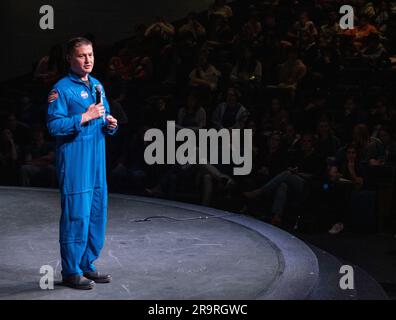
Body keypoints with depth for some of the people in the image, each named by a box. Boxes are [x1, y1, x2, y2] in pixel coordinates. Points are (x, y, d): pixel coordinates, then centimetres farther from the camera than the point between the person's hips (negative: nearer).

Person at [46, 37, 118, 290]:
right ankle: (71, 271, 4)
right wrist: (85, 117, -19)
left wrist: (110, 125, 2)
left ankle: (87, 264, 23)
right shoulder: (62, 88, -8)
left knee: (98, 213, 11)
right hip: (74, 161, -8)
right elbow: (54, 125, -16)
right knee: (76, 214, -6)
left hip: (97, 159, 8)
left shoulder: (97, 86, 15)